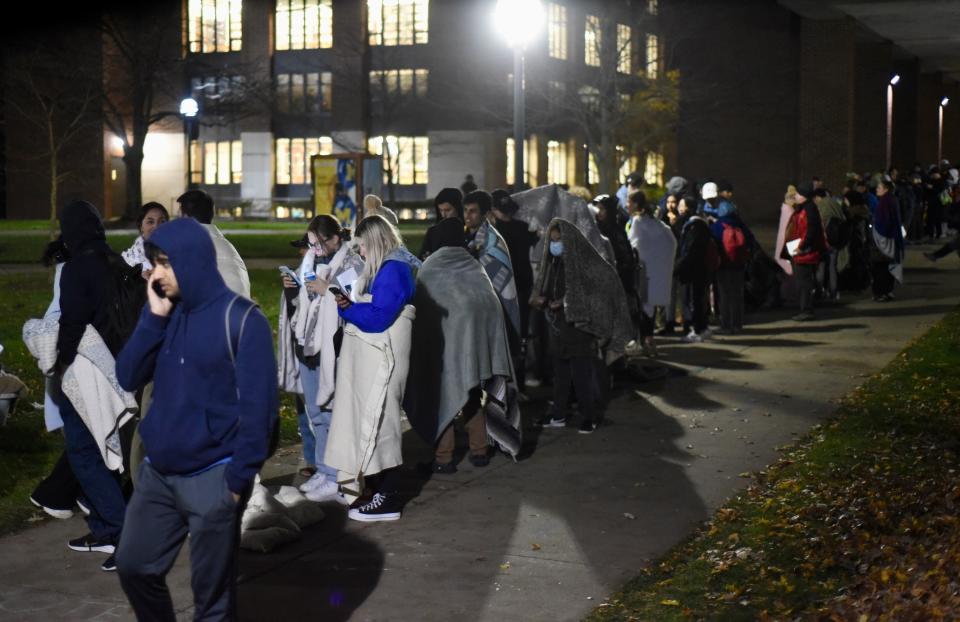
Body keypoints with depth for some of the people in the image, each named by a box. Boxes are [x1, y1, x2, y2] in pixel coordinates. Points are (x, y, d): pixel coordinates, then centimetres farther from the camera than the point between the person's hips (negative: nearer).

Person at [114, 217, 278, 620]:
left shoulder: (240, 319, -13)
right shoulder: (163, 311, 7)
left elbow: (257, 406, -13)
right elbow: (128, 378, 2)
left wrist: (239, 478, -15)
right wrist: (154, 317, -8)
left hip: (213, 477, -6)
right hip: (157, 472, 6)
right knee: (133, 565, 14)